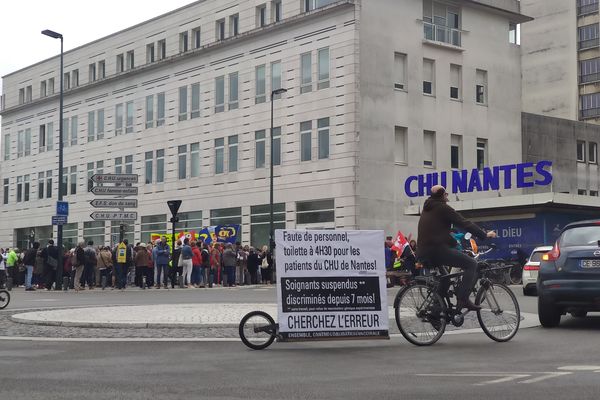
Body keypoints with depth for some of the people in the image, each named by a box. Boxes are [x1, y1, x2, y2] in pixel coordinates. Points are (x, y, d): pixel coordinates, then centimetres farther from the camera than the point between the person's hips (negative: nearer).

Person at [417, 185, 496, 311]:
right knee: (471, 264, -7)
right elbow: (464, 224, -7)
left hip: (422, 252, 9)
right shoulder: (443, 208, -5)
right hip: (438, 250, -9)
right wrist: (485, 234, -2)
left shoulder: (426, 209, 21)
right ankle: (463, 299, -17)